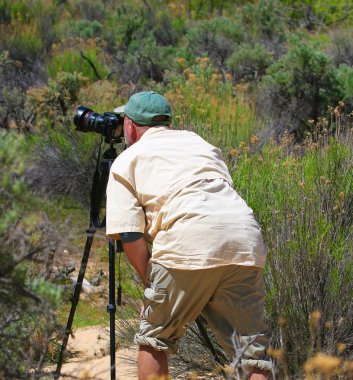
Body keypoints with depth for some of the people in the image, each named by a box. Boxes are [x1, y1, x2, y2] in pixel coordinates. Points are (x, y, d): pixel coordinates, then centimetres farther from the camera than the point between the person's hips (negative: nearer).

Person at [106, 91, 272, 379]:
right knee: (252, 348, 5)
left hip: (189, 241, -4)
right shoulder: (198, 141, 31)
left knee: (154, 339, 14)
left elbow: (130, 234, 5)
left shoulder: (126, 161, 16)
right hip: (246, 237, 4)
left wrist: (151, 283, 14)